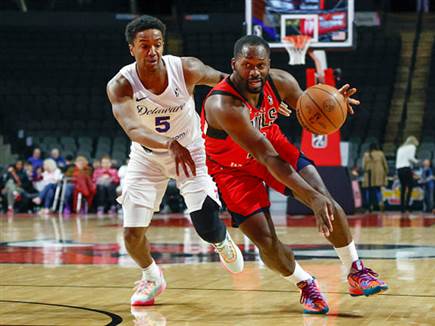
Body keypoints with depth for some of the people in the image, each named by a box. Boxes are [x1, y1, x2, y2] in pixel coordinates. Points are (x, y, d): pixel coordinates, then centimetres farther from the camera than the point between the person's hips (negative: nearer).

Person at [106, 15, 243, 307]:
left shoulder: (186, 69, -24)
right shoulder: (120, 85, -27)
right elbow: (133, 130, -43)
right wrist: (170, 144, -61)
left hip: (191, 152, 0)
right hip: (147, 157, 1)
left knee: (207, 227, -11)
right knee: (132, 233, -7)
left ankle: (223, 242, 29)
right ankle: (152, 278, 27)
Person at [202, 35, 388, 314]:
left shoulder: (280, 82, -20)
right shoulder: (223, 106, -38)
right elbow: (267, 158, -39)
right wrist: (312, 197, -43)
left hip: (273, 143, 5)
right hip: (233, 167, -5)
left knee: (329, 205, -8)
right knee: (265, 241, -12)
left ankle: (356, 273, 11)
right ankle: (307, 286, 16)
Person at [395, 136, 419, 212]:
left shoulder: (400, 148, 24)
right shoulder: (412, 147, 4)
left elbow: (398, 160, 18)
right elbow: (410, 157, -10)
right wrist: (416, 161, 6)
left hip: (399, 168, 7)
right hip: (406, 168, -7)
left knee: (403, 188, 11)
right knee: (410, 186, -5)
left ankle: (402, 207, 8)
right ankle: (406, 205, -17)